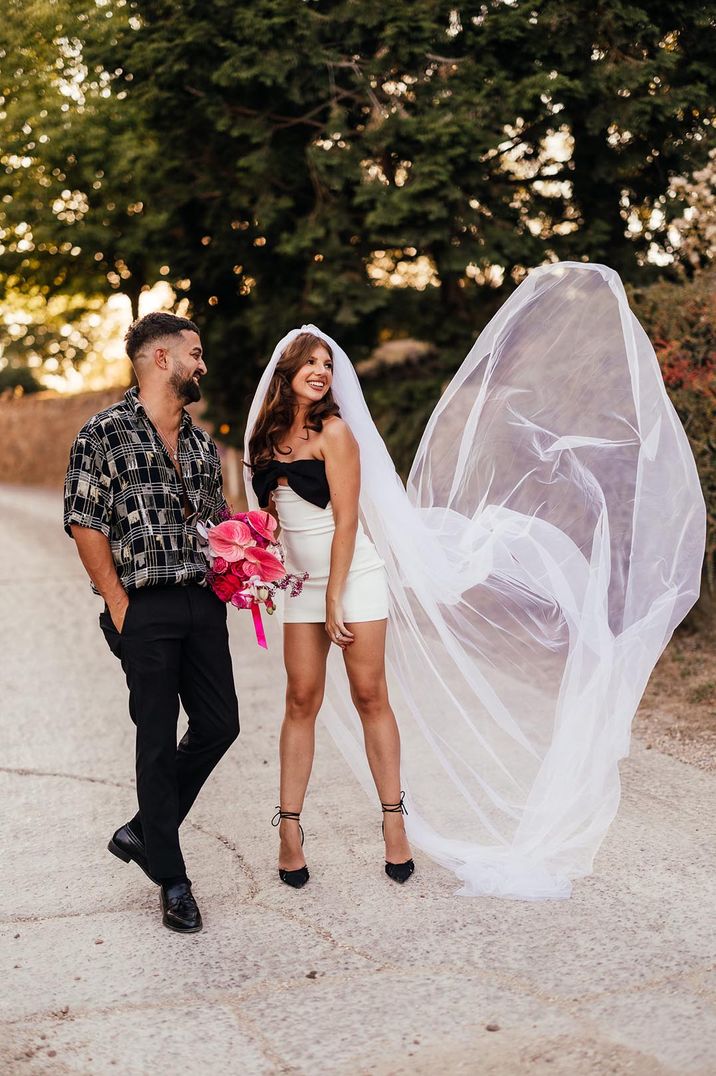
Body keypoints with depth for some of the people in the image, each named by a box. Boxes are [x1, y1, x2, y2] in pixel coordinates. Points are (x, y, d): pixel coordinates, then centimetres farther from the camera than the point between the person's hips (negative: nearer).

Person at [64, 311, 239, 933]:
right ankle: (172, 881, 15)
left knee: (219, 724, 8)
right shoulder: (105, 433, -5)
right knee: (159, 741, 1)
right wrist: (119, 606, -12)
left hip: (204, 605, 6)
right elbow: (85, 525, -8)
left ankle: (143, 833, 29)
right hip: (147, 610, -6)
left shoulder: (200, 442, 15)